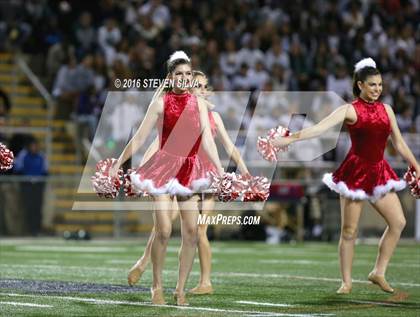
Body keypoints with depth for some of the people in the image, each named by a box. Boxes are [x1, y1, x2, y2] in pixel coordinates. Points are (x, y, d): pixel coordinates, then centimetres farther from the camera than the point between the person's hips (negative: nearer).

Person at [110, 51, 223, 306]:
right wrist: (118, 164, -1)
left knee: (191, 232, -2)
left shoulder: (199, 103, 6)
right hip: (165, 167, -3)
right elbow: (140, 137, 0)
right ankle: (157, 287, 6)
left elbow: (208, 140, 1)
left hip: (190, 170, 3)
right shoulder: (161, 102, -2)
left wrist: (221, 170, -8)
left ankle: (181, 289, 7)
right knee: (164, 231, -11)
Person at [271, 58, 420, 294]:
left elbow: (399, 143, 16)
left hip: (379, 173, 5)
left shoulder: (386, 110, 8)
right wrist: (290, 139, -30)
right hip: (356, 172, -5)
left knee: (398, 222, -3)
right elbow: (320, 128, -18)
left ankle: (379, 272, 8)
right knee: (349, 230, -1)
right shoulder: (350, 110, -7)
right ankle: (347, 282, 9)